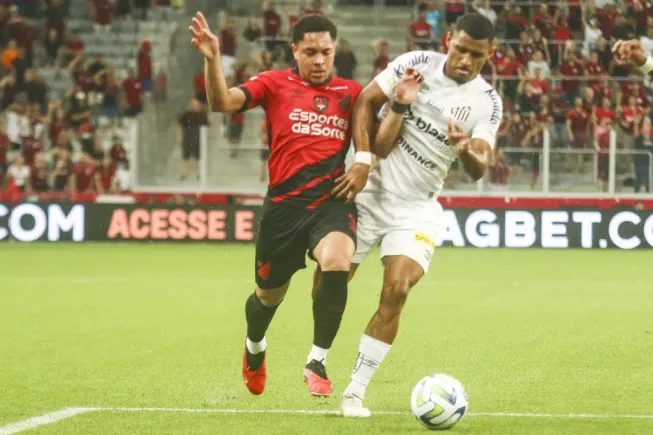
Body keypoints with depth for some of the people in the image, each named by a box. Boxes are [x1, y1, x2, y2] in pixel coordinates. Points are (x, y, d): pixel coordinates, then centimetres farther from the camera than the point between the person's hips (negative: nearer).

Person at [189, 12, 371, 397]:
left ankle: (317, 362, -15)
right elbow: (223, 102, -12)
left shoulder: (351, 93, 8)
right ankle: (254, 347, 52)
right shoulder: (275, 84, 2)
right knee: (270, 294, 15)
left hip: (333, 200, 0)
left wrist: (365, 162, -6)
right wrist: (212, 59, -28)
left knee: (337, 262, -31)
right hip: (285, 204, 0)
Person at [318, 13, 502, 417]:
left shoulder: (487, 103, -9)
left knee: (396, 291, -16)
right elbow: (366, 101, -2)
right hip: (369, 192, 0)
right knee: (327, 284, 0)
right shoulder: (416, 64, -10)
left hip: (416, 208, 0)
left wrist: (466, 149, -41)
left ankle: (356, 391, -6)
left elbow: (479, 169, -18)